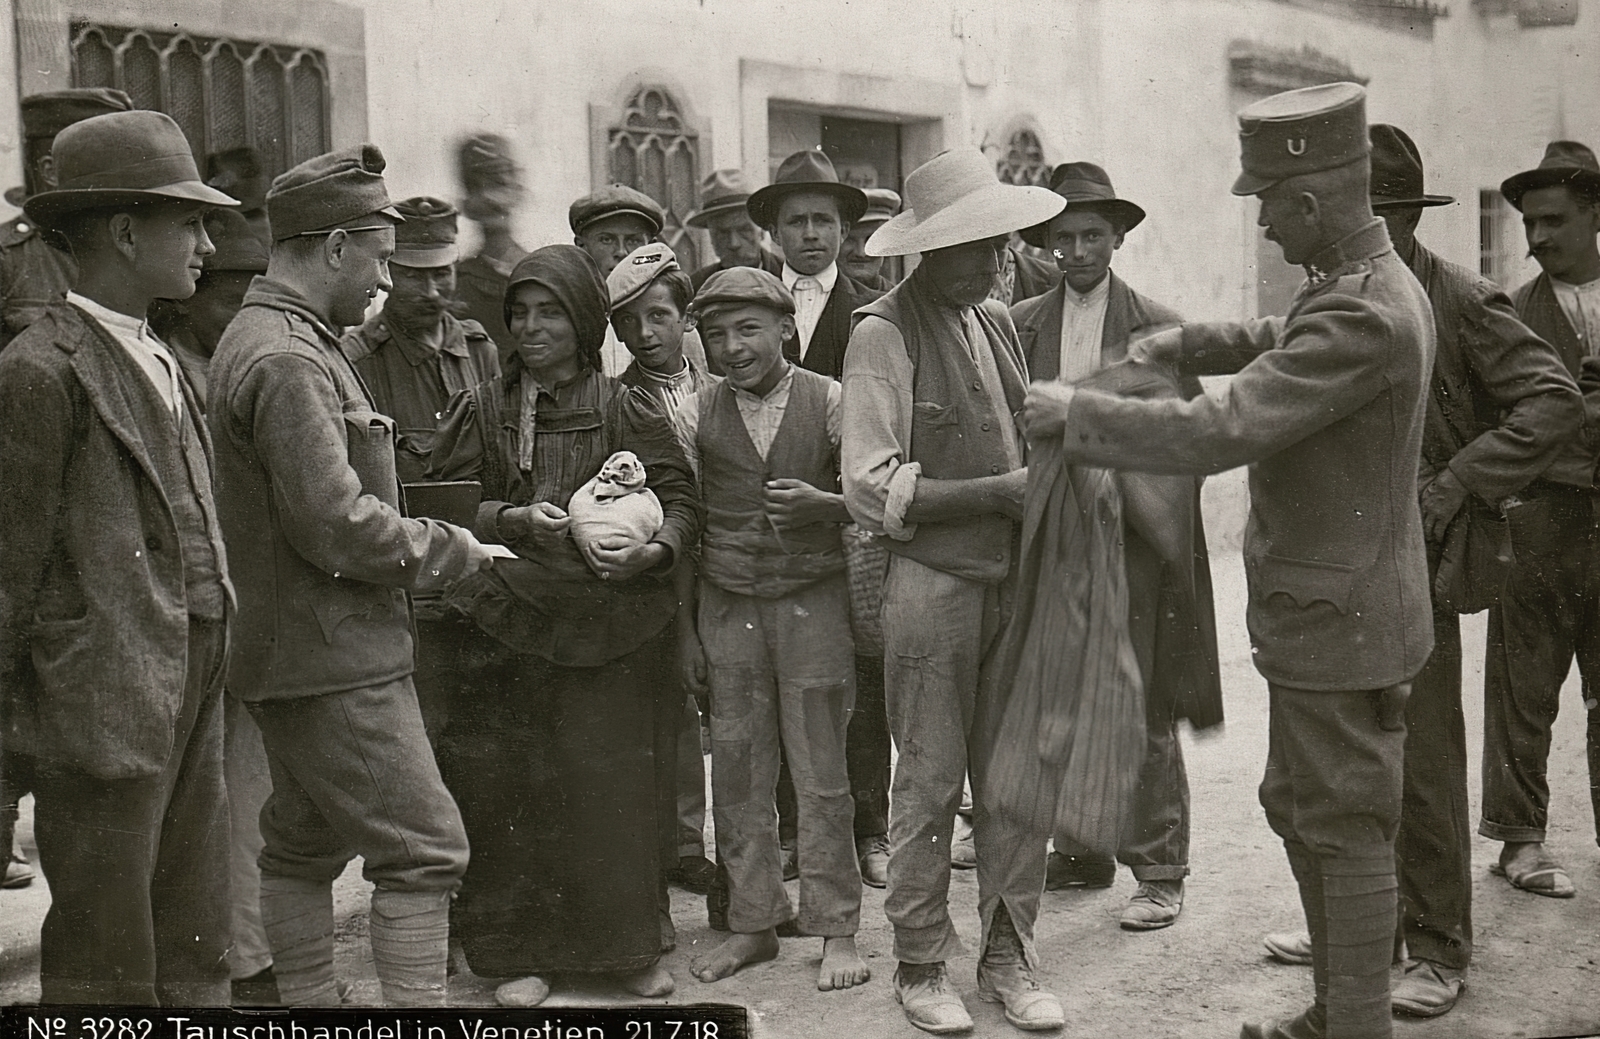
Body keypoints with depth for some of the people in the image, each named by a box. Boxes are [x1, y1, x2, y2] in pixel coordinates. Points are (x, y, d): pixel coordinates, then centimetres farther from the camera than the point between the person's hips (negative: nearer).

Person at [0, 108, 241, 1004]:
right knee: (106, 969, 3)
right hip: (103, 716, -8)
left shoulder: (165, 363, 15)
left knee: (195, 961, 14)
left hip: (191, 707, 8)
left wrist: (207, 681, 17)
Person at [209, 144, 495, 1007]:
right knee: (423, 848, -7)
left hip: (291, 647, 11)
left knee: (304, 845, 17)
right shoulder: (288, 361, -19)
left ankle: (306, 997, 27)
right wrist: (453, 550, -10)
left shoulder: (260, 338, 14)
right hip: (333, 655, -11)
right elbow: (337, 523, -24)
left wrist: (429, 546, 10)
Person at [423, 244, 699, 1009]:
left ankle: (629, 946, 17)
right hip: (510, 623, 1)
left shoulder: (627, 409, 4)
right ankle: (521, 952, 14)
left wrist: (654, 550, -17)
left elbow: (680, 498, 3)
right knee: (514, 790, 0)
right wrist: (517, 521, -12)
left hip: (607, 623, -1)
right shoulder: (482, 410, 9)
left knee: (613, 786, 0)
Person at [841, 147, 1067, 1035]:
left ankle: (1009, 957, 24)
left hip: (1015, 578, 6)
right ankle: (921, 967, 19)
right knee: (930, 785, 4)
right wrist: (997, 492, -16)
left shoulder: (996, 322, 13)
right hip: (933, 585, -6)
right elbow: (871, 488, -15)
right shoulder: (883, 333, -9)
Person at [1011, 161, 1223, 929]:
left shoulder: (1160, 328, 1)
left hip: (1135, 547, -3)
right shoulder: (1019, 326, 8)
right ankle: (1079, 851, 23)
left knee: (1141, 716, -1)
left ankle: (1158, 871, 10)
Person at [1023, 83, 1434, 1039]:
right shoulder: (1367, 283, 6)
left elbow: (1220, 430, -30)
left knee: (1347, 832, 2)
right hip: (1323, 609, 10)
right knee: (1300, 811, 20)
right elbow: (1286, 344, 28)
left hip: (1340, 619, -10)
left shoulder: (1365, 316, -27)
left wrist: (1076, 413, -20)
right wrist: (1192, 343, 12)